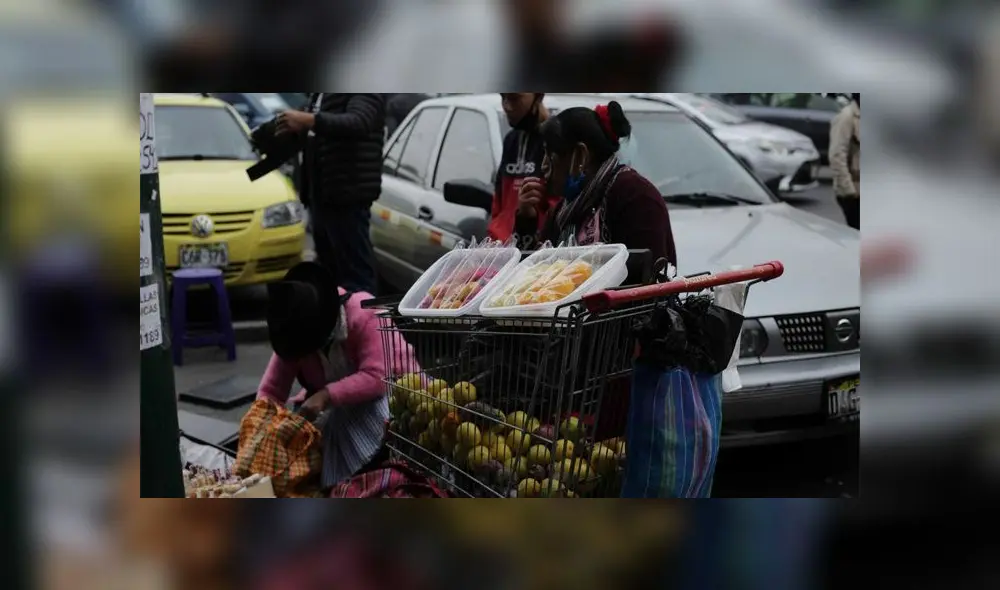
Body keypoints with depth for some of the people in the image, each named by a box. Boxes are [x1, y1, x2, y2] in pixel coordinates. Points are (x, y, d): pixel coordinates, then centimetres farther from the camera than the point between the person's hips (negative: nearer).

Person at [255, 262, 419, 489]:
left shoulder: (363, 314, -29)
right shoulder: (295, 334, -12)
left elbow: (377, 378, -35)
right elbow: (270, 391, -12)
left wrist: (327, 395, -42)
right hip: (339, 409, 6)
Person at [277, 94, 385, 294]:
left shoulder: (364, 91, -11)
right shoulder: (319, 95, 19)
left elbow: (357, 122, -30)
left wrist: (310, 120, -41)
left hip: (347, 194, -10)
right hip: (320, 194, 10)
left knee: (356, 271, -10)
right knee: (331, 269, 17)